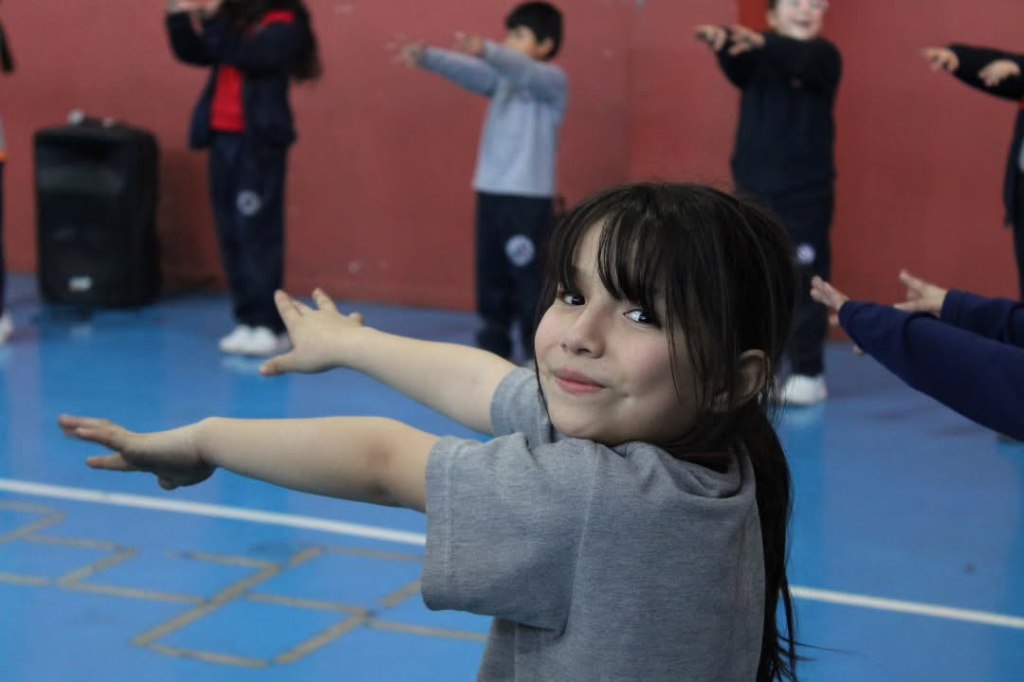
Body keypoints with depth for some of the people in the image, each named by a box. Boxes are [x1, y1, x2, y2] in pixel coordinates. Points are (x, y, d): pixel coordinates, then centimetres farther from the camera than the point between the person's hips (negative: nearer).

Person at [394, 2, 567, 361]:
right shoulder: (501, 76, 13)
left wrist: (486, 50, -44)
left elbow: (524, 72, -25)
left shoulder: (553, 80, -4)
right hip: (490, 193, 6)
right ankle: (493, 352, 17)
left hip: (530, 198, -6)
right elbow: (466, 72, -3)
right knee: (490, 280, 9)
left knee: (530, 281, -6)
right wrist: (426, 56, -21)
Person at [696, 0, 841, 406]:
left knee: (804, 282, -5)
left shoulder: (823, 57, -1)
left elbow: (799, 61, -26)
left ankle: (808, 374, 2)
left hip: (806, 191, -3)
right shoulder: (756, 53, 7)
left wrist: (761, 44, -46)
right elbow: (737, 68, -18)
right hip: (753, 187, 3)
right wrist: (722, 42, -42)